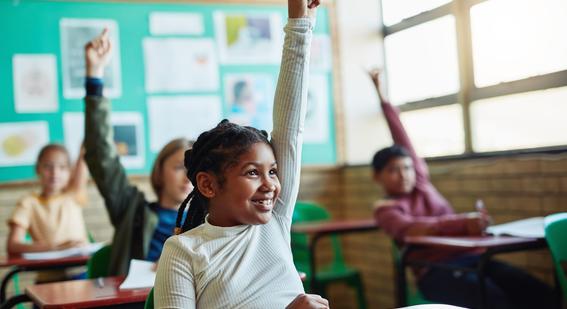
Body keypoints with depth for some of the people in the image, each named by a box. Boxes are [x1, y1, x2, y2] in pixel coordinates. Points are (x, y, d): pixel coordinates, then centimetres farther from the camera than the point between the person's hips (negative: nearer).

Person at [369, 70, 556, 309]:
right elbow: (410, 229, -18)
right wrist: (463, 222, -30)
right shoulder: (384, 209, 4)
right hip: (435, 269, -5)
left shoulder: (420, 183, 18)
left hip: (471, 256, 5)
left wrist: (382, 97, 16)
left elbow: (402, 138, 17)